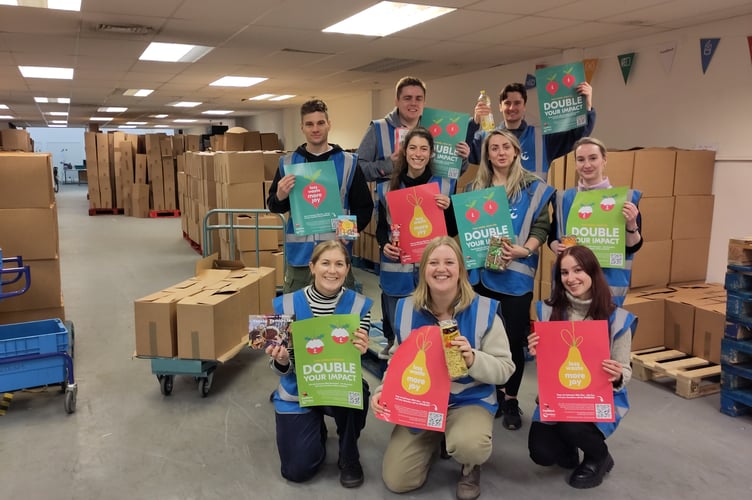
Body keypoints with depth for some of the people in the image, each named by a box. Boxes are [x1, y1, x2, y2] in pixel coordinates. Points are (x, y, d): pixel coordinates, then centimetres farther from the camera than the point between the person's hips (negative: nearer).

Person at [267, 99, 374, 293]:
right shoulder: (287, 162, 7)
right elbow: (273, 206, 11)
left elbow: (364, 206, 5)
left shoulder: (348, 162, 4)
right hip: (299, 254, 1)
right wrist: (280, 197, -12)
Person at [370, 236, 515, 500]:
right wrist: (382, 391, -10)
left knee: (468, 445, -37)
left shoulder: (484, 310, -12)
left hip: (470, 400, -3)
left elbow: (505, 369, -9)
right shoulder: (406, 309, -2)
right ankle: (433, 438, 28)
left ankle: (471, 467, 5)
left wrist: (473, 359, -29)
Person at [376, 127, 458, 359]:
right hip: (397, 270, 1)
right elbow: (380, 227, 11)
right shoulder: (387, 188, 7)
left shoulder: (446, 186, 5)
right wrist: (384, 245, -10)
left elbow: (453, 231, 6)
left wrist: (448, 208, -13)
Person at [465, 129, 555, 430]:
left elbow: (541, 227, -4)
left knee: (514, 338, 1)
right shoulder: (475, 188, 12)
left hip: (517, 273, -3)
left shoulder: (534, 187, 2)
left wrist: (522, 251, -20)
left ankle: (511, 400, 16)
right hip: (481, 271, 3)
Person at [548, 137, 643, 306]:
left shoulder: (624, 198, 0)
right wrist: (557, 248, -8)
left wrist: (631, 225, -20)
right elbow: (552, 237, 13)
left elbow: (633, 247, -2)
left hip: (609, 282, -2)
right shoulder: (563, 198, 7)